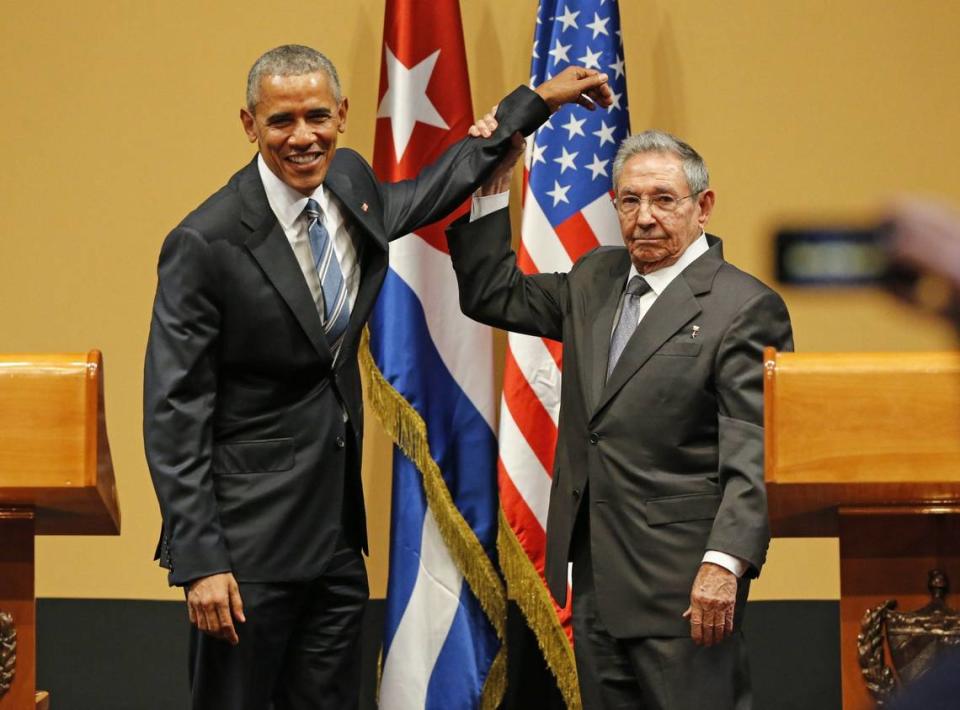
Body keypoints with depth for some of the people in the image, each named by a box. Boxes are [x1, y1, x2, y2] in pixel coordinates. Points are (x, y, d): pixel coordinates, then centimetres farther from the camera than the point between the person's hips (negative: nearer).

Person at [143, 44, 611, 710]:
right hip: (248, 541, -7)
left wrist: (536, 100, 30)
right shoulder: (206, 243, -17)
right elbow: (175, 413, -16)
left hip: (337, 530, 7)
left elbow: (432, 191, 28)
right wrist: (200, 561, -20)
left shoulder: (351, 184, 3)